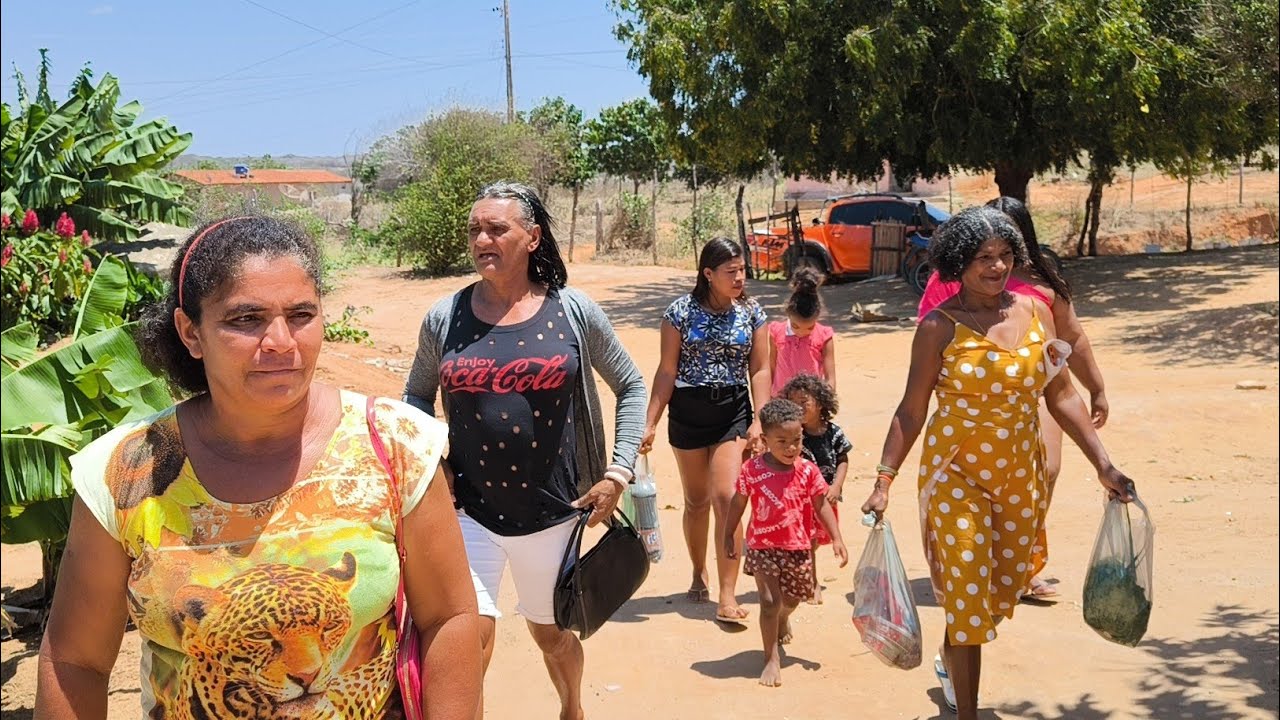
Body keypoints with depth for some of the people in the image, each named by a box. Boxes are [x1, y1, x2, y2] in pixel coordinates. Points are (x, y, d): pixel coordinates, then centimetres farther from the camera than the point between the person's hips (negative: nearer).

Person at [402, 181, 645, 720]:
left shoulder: (573, 312, -5)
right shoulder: (445, 319, -3)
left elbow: (631, 387, 5)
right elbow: (417, 396, 11)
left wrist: (618, 472, -3)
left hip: (551, 510, 1)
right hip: (470, 509, 0)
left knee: (551, 632, 20)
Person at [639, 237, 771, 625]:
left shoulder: (751, 312, 1)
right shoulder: (681, 311, -4)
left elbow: (760, 370, 3)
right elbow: (667, 371, -2)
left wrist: (759, 421, -7)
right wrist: (649, 423, -5)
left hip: (733, 410, 0)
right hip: (687, 413, 0)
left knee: (726, 497, -11)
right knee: (696, 501, 13)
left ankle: (727, 594, -8)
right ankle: (699, 573, 35)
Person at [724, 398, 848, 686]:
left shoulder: (807, 471, -7)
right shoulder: (753, 469, -12)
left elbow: (821, 505, 2)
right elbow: (738, 503, 1)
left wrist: (837, 539, -3)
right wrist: (729, 535, 8)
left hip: (797, 547, 3)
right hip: (763, 546, -3)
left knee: (792, 598, 19)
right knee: (769, 600, -10)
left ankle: (783, 620, 56)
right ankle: (772, 659, 3)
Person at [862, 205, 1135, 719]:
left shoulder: (1034, 311, 1)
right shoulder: (939, 326, -10)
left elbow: (1061, 395, 5)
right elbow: (911, 411, -8)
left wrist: (1103, 466, 2)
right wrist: (883, 480, -14)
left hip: (1021, 473, 5)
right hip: (956, 474, -5)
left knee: (1006, 586, 17)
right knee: (968, 590, -2)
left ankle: (949, 657, 45)